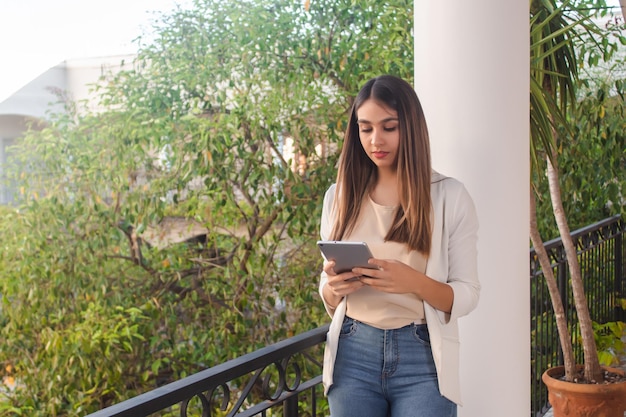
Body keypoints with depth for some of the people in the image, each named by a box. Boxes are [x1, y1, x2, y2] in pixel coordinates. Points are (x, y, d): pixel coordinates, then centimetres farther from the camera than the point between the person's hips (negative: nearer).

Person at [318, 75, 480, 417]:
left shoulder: (449, 196, -3)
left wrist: (415, 282, -22)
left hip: (422, 357, -2)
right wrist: (334, 287, -11)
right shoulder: (340, 196, 5)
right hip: (353, 353, 3)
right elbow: (328, 298, 12)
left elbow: (467, 296, -4)